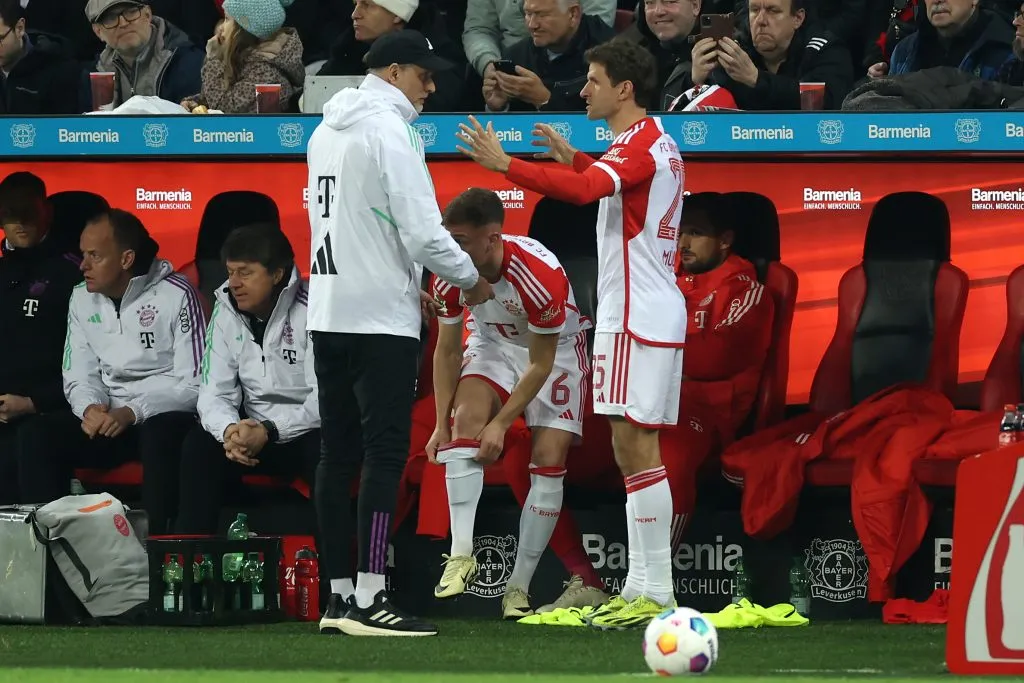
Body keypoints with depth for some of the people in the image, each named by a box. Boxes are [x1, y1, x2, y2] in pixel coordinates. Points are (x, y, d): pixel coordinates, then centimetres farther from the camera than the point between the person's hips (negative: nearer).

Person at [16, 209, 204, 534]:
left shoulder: (176, 296, -11)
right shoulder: (82, 299, 7)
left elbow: (193, 384, -13)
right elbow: (79, 377, 8)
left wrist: (133, 413, -23)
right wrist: (90, 408, -16)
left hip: (165, 416, -5)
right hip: (107, 416, 5)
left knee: (160, 437, -39)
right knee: (39, 436, -19)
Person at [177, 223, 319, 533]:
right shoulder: (227, 312, 1)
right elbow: (214, 391, -2)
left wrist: (270, 432, -29)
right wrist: (229, 430, -25)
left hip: (307, 432, -5)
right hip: (256, 433, 5)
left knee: (324, 450, -36)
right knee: (199, 445, -21)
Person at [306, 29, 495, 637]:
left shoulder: (327, 131, 15)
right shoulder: (390, 130, -12)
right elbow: (423, 230, -17)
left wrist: (410, 283, 21)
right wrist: (471, 278, 0)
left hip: (328, 311, 9)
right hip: (380, 316, -9)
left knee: (340, 453, 9)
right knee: (385, 453, -9)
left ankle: (340, 597, 10)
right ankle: (369, 602, -15)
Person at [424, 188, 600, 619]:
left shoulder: (541, 276, -35)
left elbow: (541, 365, -24)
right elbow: (447, 350, -7)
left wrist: (502, 423, -25)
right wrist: (441, 423, -12)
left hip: (557, 348, -3)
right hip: (493, 343, 3)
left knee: (549, 457, -14)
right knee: (467, 418, -25)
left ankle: (519, 587, -6)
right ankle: (461, 555, -27)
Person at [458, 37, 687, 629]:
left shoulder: (640, 143, -15)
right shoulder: (655, 142, 17)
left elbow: (582, 191, -34)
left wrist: (506, 165, -35)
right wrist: (574, 156, 35)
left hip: (638, 318, -11)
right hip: (649, 313, 11)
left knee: (636, 447, -11)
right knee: (635, 451, 11)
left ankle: (656, 594, -12)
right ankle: (641, 586, 12)